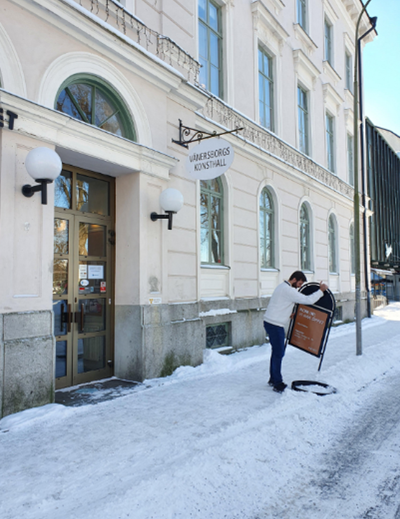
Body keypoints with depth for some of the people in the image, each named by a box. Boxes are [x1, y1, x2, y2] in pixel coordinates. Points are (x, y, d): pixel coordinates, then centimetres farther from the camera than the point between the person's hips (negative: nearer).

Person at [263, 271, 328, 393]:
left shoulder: (282, 286, 14)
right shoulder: (288, 290, -19)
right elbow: (308, 300, -21)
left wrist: (289, 315, 13)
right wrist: (321, 290, -10)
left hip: (270, 323, 10)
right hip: (275, 325, -10)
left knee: (276, 352, 17)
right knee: (279, 353, -4)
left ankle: (273, 379, 27)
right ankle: (277, 384, 3)